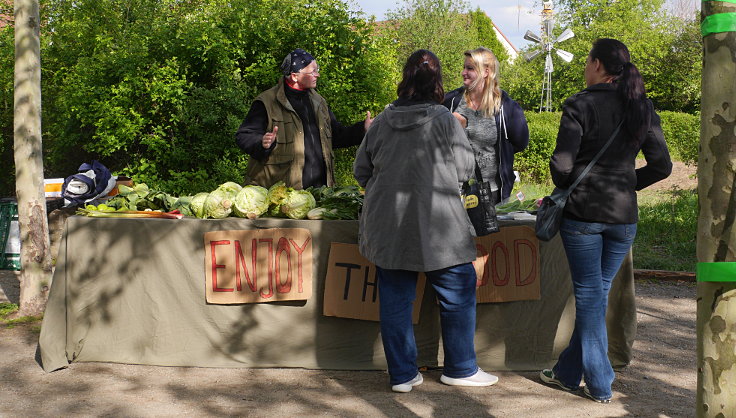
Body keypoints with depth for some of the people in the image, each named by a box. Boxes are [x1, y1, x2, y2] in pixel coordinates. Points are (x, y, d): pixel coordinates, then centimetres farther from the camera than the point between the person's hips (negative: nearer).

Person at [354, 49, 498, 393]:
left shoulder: (382, 121, 3)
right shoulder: (443, 119, -8)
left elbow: (361, 171, 11)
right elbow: (465, 169, -2)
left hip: (387, 226, 4)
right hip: (435, 225, -4)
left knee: (395, 301, 10)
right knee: (458, 294, 11)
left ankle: (402, 374, 17)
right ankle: (460, 368, 20)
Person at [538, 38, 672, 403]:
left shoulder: (580, 106, -10)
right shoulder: (642, 109, 6)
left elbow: (561, 164, -14)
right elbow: (661, 166, 5)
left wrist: (567, 188, 6)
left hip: (583, 212, -5)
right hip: (624, 216, 5)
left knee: (589, 294, 4)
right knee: (598, 293, 14)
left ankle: (599, 384, 10)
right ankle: (567, 372, 25)